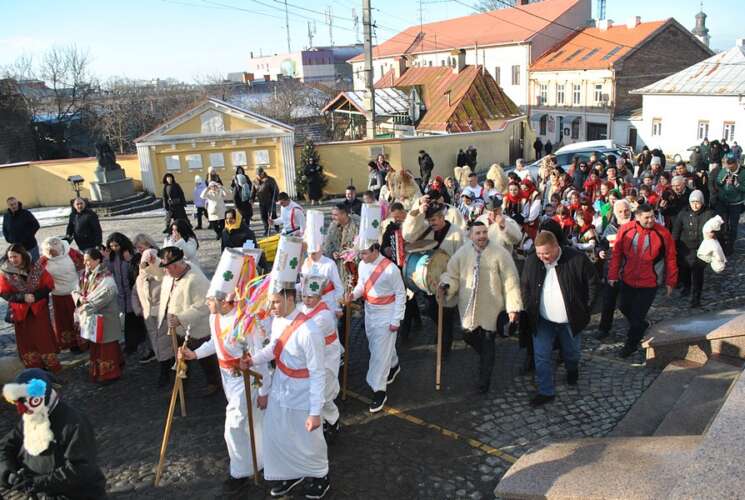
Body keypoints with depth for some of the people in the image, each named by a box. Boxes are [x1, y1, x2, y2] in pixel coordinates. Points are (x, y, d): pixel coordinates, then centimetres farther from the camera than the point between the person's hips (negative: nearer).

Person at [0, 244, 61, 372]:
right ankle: (33, 369, 22)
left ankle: (52, 366, 14)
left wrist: (35, 296, -20)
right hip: (20, 311, 1)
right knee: (26, 340, 9)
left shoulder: (36, 268, -7)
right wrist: (23, 297, -21)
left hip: (39, 309, -1)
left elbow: (49, 285, -5)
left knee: (44, 337, 1)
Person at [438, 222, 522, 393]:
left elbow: (510, 280, -9)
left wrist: (513, 306, -10)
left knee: (487, 345, 5)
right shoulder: (462, 252, -3)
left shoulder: (499, 252, -12)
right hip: (468, 307, 3)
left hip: (490, 308, -3)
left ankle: (484, 382, 20)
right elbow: (452, 274, 4)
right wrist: (445, 286, -18)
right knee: (468, 336, 14)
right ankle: (486, 357, 47)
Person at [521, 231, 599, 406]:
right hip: (542, 321, 1)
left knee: (571, 352, 22)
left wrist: (586, 309, -5)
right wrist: (529, 310, 0)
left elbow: (593, 283, -6)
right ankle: (546, 392, 17)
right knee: (541, 357, 1)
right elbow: (525, 287, 4)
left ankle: (572, 370, 54)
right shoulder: (532, 261, -11)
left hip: (570, 320, -1)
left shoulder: (577, 259, -20)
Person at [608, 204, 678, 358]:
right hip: (627, 280, 3)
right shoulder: (626, 230, -8)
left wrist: (670, 281, -2)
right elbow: (616, 253, 0)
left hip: (649, 283, -3)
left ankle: (631, 344, 25)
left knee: (637, 315, 3)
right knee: (624, 306, 20)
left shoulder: (663, 233, -13)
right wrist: (613, 275, 1)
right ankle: (642, 326, 48)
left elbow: (670, 259, -5)